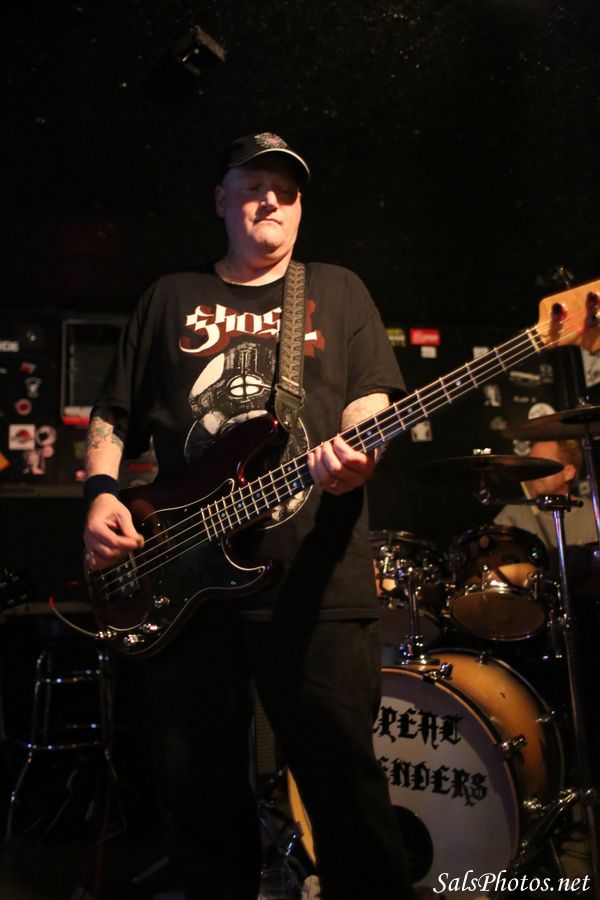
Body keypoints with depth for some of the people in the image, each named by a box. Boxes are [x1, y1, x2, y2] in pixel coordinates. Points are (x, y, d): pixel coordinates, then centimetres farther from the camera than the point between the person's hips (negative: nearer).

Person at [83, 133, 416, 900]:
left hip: (313, 581, -1)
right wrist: (101, 492, -4)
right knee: (193, 786, 11)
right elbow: (112, 417, 15)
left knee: (342, 775, 0)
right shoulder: (171, 299, 17)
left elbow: (368, 398, 3)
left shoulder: (337, 291, 14)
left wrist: (355, 451, -20)